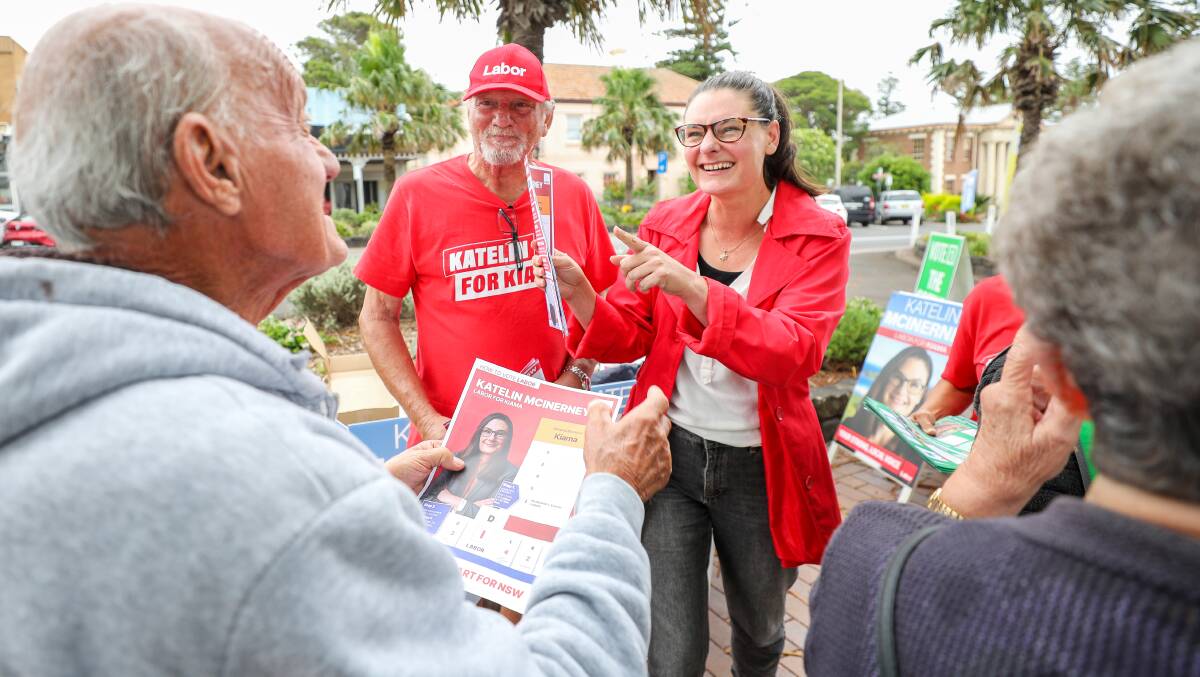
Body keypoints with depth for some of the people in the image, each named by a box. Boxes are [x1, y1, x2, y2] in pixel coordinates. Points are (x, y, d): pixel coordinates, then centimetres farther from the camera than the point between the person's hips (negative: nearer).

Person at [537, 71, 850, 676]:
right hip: (670, 451, 1)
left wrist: (690, 286, -35)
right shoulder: (666, 224, -1)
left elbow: (794, 354, -23)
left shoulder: (819, 236, -9)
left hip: (761, 467, 0)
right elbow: (628, 338, 1)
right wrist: (580, 294, -19)